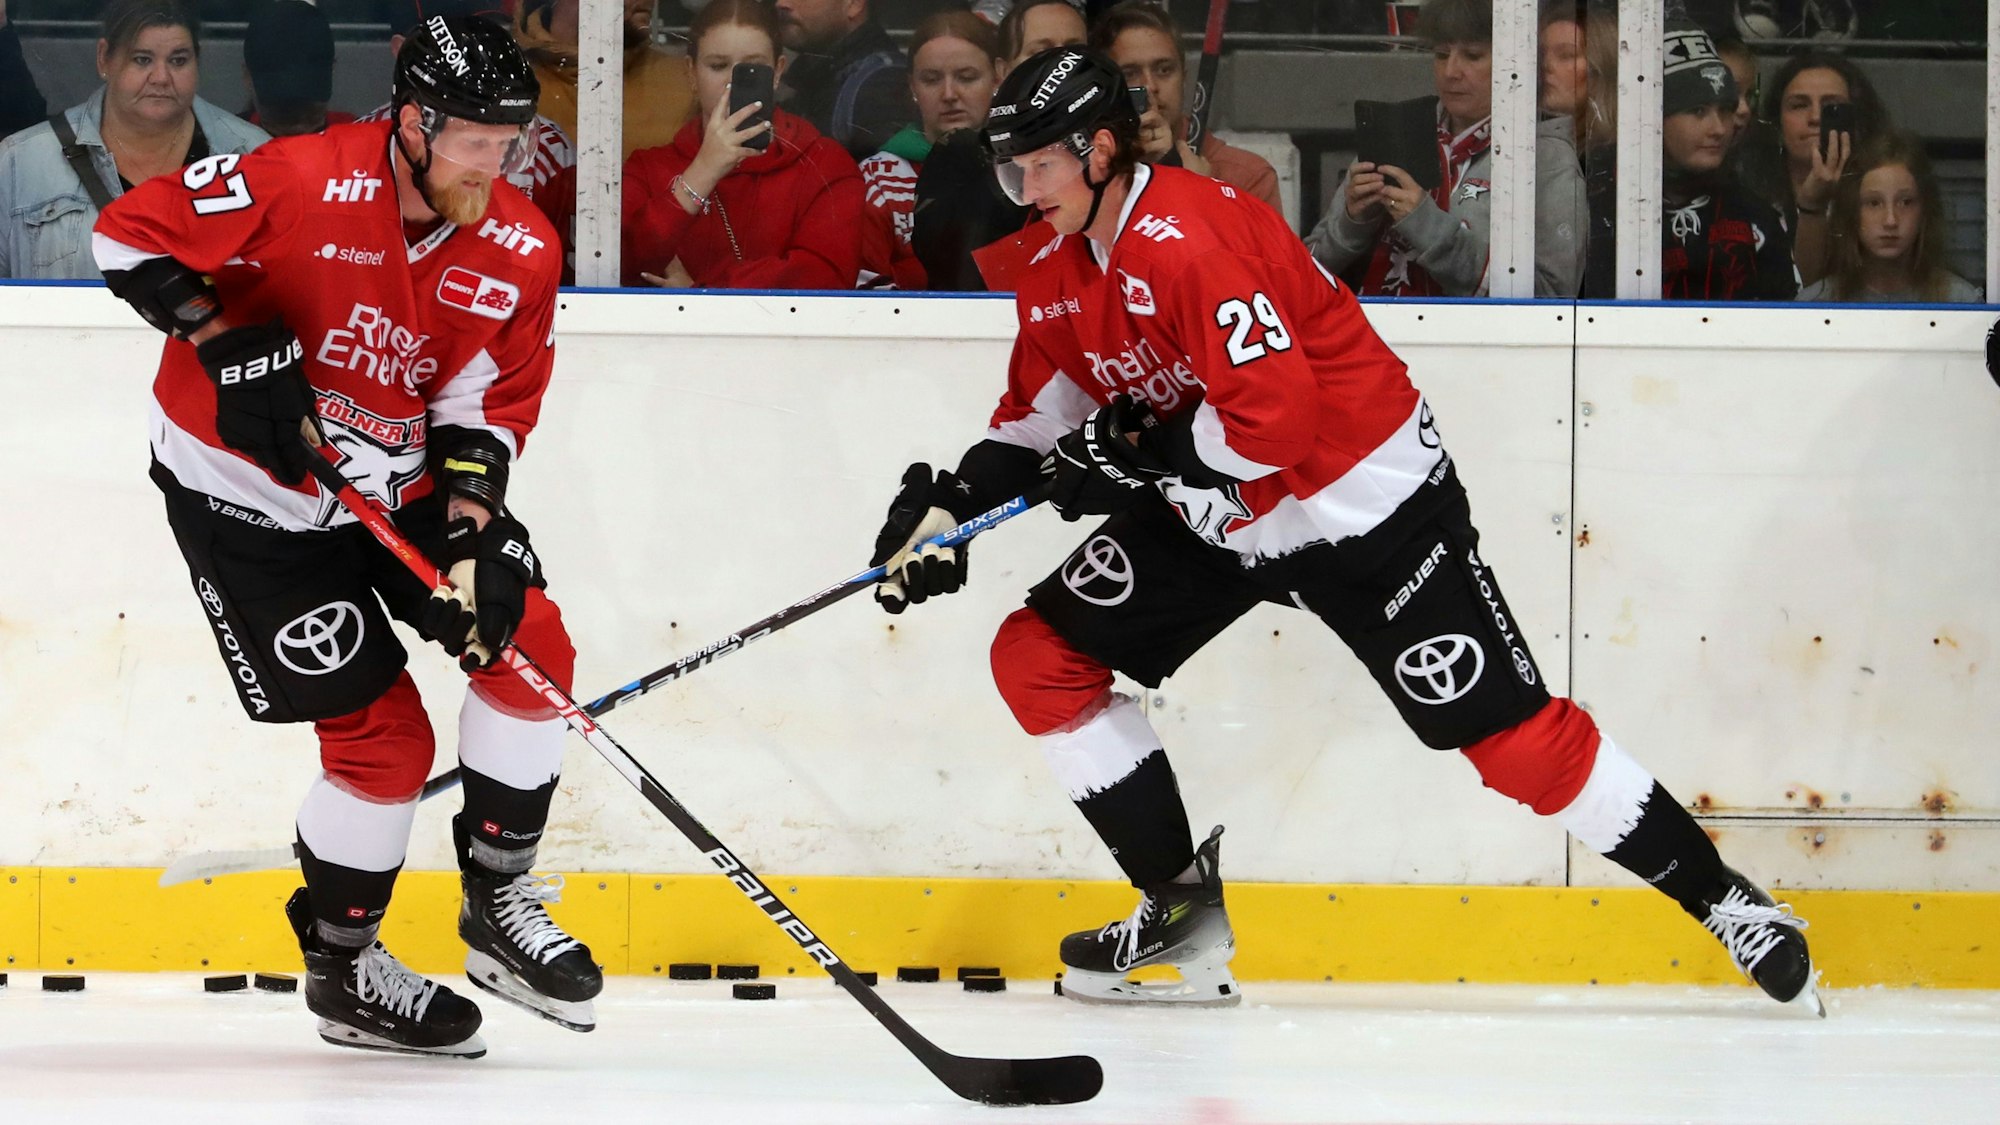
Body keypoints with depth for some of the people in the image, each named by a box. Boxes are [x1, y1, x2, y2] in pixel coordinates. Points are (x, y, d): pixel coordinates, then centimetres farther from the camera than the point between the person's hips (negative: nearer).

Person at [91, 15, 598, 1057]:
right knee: (380, 733, -7)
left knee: (528, 642, -5)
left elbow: (484, 411, -2)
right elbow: (131, 236, -19)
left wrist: (470, 538, -16)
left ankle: (499, 903, 13)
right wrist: (231, 348, -25)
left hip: (397, 476, 6)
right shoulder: (302, 185, -26)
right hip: (246, 490, -6)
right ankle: (341, 970, 14)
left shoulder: (519, 250, -8)